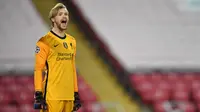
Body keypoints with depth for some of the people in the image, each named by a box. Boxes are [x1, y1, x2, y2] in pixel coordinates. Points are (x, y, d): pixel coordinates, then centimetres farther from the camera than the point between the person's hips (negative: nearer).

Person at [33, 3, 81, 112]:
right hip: (52, 97, -7)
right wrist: (38, 95, -14)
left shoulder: (72, 41, 16)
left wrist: (76, 94, 18)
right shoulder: (45, 42, -5)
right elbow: (38, 69, -8)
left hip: (69, 97, 7)